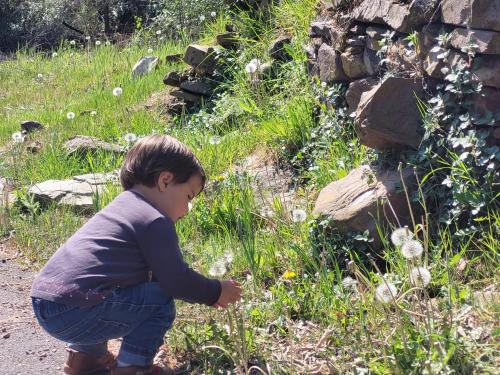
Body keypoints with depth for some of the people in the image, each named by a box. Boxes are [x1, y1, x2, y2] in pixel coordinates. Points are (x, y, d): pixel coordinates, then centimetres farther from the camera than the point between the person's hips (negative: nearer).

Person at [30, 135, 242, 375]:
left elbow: (164, 273, 28)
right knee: (160, 303, -2)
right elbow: (176, 281, -9)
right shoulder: (155, 222, -8)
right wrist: (216, 292, 8)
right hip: (73, 315, -10)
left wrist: (205, 293, 26)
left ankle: (85, 355, 30)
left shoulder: (124, 204, 21)